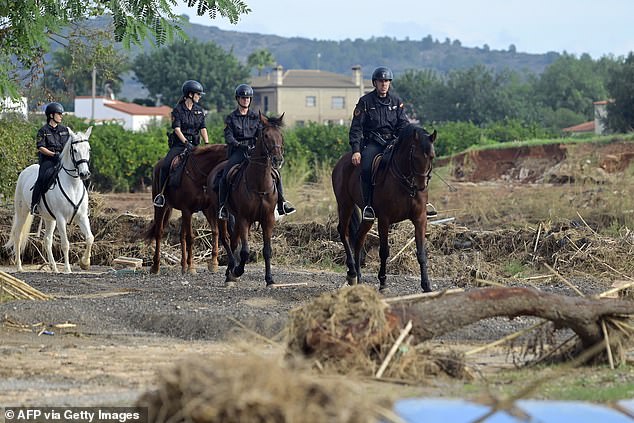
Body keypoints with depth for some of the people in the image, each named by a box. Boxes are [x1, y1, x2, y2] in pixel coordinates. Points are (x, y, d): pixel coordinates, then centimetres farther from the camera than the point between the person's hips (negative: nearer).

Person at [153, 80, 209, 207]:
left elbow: (203, 128, 7)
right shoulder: (178, 110, -3)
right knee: (165, 165, -23)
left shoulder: (199, 110, 11)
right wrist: (186, 142, -25)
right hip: (179, 144, -4)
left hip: (194, 144, 4)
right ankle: (161, 193, -15)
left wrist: (207, 143, -9)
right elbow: (177, 129, -12)